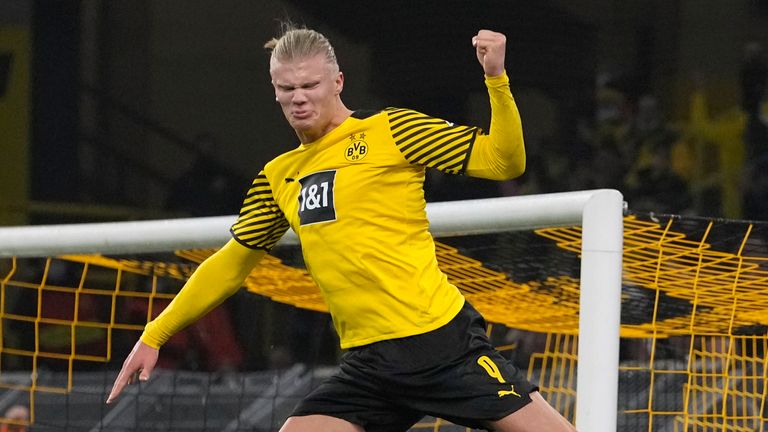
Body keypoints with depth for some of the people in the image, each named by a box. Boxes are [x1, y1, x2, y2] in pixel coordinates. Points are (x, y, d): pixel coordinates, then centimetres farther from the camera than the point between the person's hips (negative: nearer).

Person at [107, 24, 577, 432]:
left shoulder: (391, 131, 0)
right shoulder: (278, 177, 15)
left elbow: (503, 160, -3)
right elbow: (232, 263, 26)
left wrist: (497, 77, -18)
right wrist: (155, 335, 24)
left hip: (443, 341, -5)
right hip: (367, 366, 5)